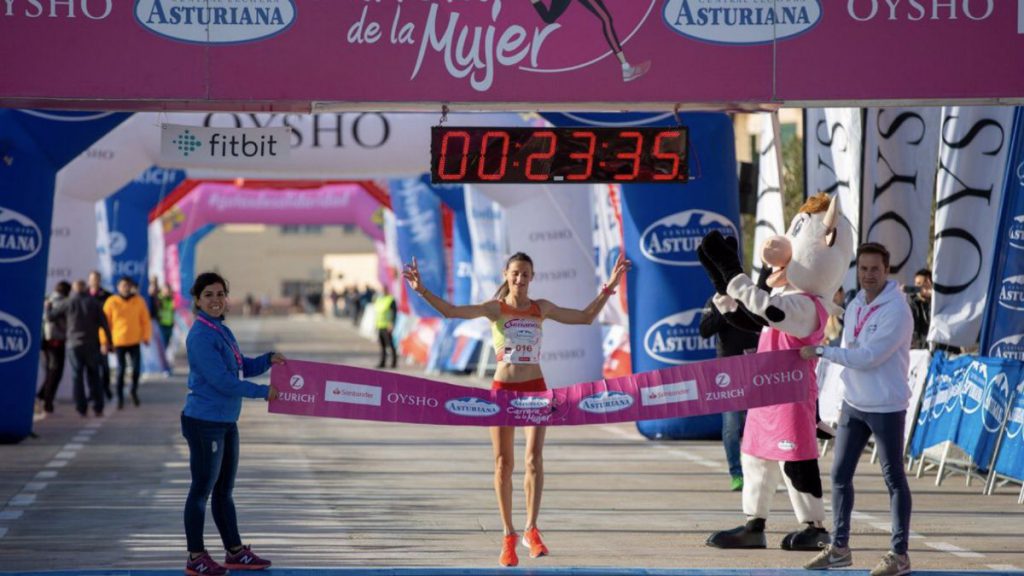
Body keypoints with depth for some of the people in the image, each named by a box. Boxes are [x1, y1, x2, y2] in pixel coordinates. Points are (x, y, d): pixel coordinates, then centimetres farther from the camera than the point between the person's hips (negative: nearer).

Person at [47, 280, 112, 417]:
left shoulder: (67, 304, -1)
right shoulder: (94, 303, 2)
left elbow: (50, 317, 4)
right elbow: (104, 323, -3)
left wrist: (48, 307, 25)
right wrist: (107, 342, 1)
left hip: (74, 344, -1)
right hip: (91, 344, 1)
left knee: (77, 376, 2)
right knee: (94, 376, 8)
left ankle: (81, 408, -3)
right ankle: (98, 407, 6)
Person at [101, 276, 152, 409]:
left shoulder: (139, 301, 1)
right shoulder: (112, 302, -2)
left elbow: (145, 320, 5)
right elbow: (105, 322, -1)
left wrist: (146, 336, -1)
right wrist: (105, 341, -3)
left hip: (134, 341, 1)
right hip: (118, 342, -1)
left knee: (137, 367, -2)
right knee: (121, 369, 1)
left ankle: (134, 390, 23)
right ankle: (120, 396, 12)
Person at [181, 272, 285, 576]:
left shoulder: (223, 331, 11)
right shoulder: (200, 337, -17)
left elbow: (242, 367, 19)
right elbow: (222, 381, -21)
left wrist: (268, 360, 0)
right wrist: (264, 392, -13)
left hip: (226, 423, 9)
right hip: (204, 423, -9)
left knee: (224, 490, 16)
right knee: (202, 490, 0)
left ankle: (234, 551, 25)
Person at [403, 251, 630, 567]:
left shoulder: (541, 308, 7)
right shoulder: (494, 308, -2)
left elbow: (585, 317, 17)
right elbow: (450, 311, -14)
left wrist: (609, 287, 10)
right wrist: (422, 290, -27)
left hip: (535, 389, 1)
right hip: (503, 389, -1)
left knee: (535, 457, -15)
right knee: (503, 463, 3)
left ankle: (531, 530, -15)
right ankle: (508, 535, 12)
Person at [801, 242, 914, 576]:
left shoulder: (896, 311, -17)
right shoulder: (854, 307, 8)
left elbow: (869, 357, -22)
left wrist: (822, 352, -17)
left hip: (886, 408, -7)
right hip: (853, 405, 7)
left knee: (894, 479, 2)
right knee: (840, 475, 9)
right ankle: (839, 548, 20)